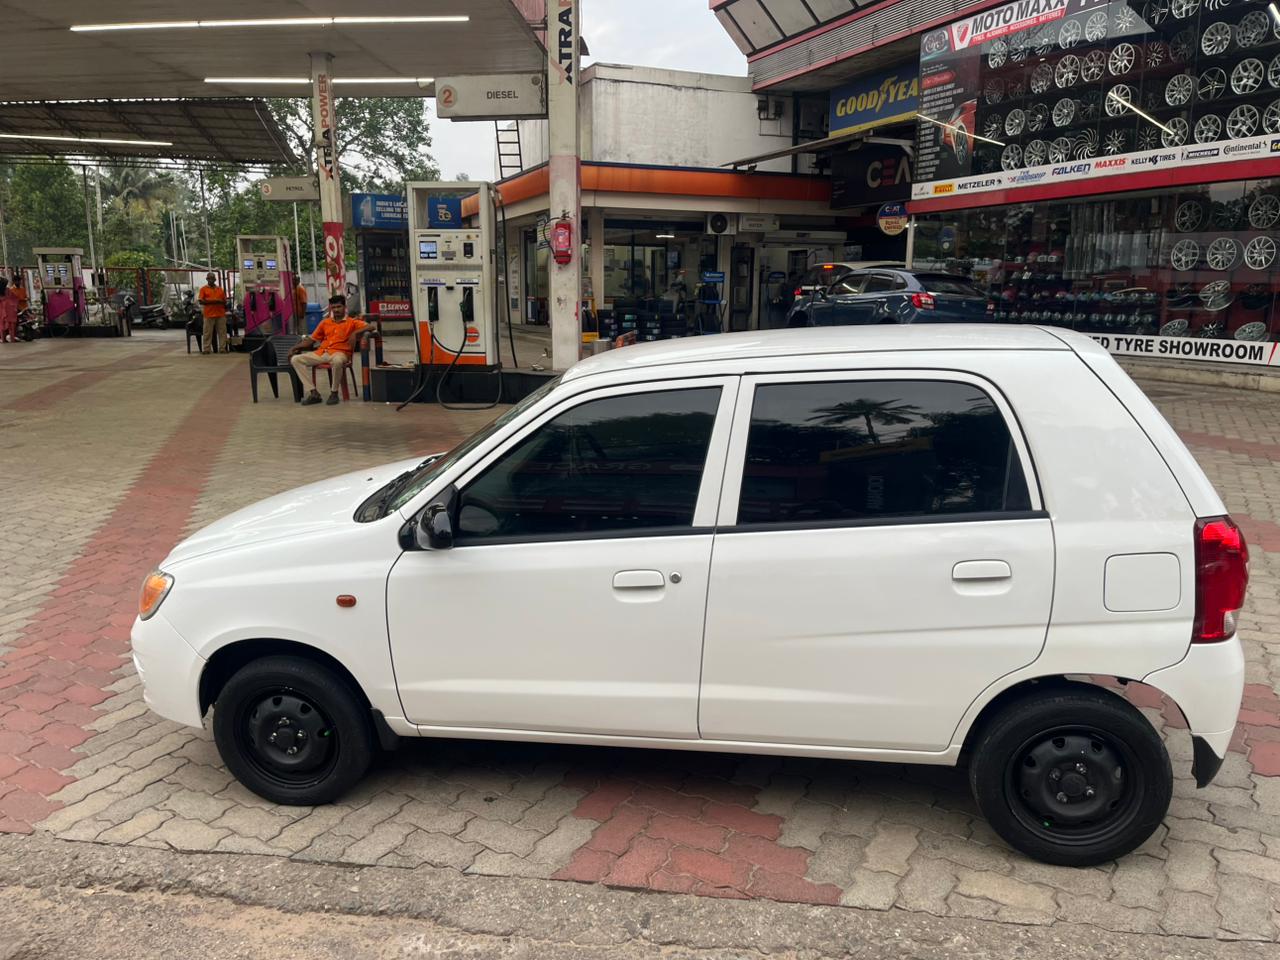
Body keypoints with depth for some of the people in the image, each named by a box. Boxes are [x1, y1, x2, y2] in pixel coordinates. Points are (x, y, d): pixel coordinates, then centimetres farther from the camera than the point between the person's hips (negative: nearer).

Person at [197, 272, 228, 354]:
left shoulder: (220, 289, 15)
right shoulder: (203, 289, 5)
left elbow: (225, 301, 17)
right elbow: (201, 301, -4)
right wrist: (212, 301, -13)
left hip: (221, 314, 3)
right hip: (209, 314, -3)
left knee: (222, 332, 3)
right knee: (208, 332, -1)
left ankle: (223, 348, 8)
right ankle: (206, 349, 2)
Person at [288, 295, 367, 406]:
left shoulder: (352, 322, 9)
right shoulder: (325, 322, 22)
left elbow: (369, 327, -5)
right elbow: (311, 339, 22)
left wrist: (355, 333, -20)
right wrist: (295, 348, 10)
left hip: (339, 353, -5)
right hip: (321, 353, 5)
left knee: (337, 361, -43)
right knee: (295, 359, -12)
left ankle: (334, 393, -21)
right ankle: (314, 393, -18)